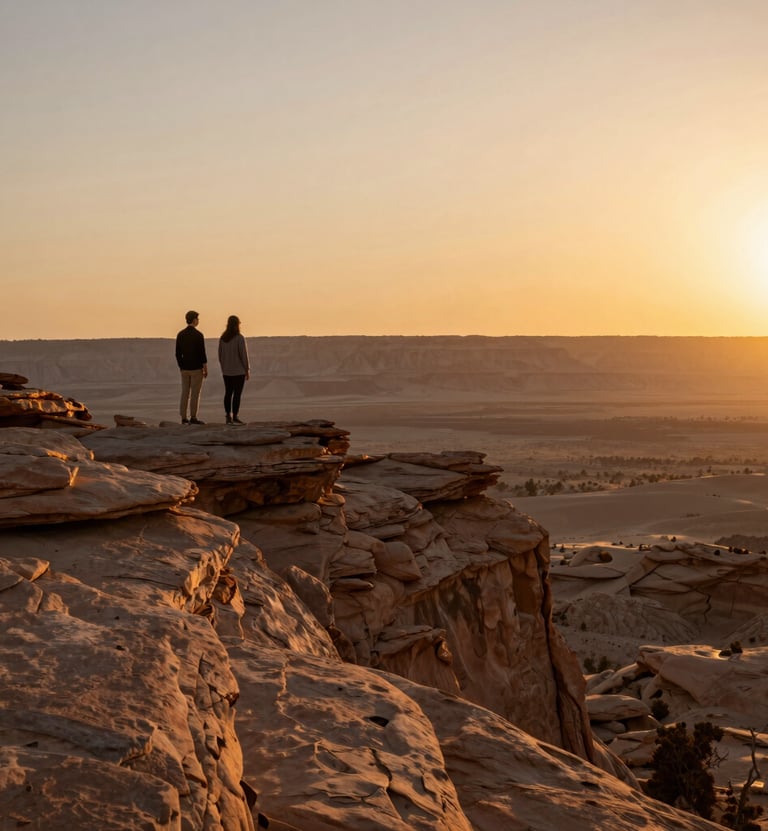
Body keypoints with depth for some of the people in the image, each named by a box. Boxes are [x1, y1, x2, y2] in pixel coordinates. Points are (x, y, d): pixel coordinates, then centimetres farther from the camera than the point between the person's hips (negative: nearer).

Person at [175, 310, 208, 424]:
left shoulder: (180, 334, 5)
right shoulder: (198, 335, -13)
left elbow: (178, 353, 7)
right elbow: (202, 354, -15)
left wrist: (181, 367, 17)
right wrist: (206, 369, -7)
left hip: (185, 369, 6)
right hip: (196, 369, -6)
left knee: (185, 393, 8)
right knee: (195, 393, -2)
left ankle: (184, 418, 8)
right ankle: (193, 418, -2)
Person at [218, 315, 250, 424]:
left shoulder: (222, 338, 2)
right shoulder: (239, 338, -15)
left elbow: (220, 355, 7)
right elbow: (243, 355, -15)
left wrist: (224, 368, 17)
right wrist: (247, 370, -7)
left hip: (227, 371, 6)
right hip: (239, 371, -6)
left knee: (228, 393, 11)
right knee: (237, 394, -2)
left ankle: (228, 417, 10)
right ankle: (235, 417, -3)